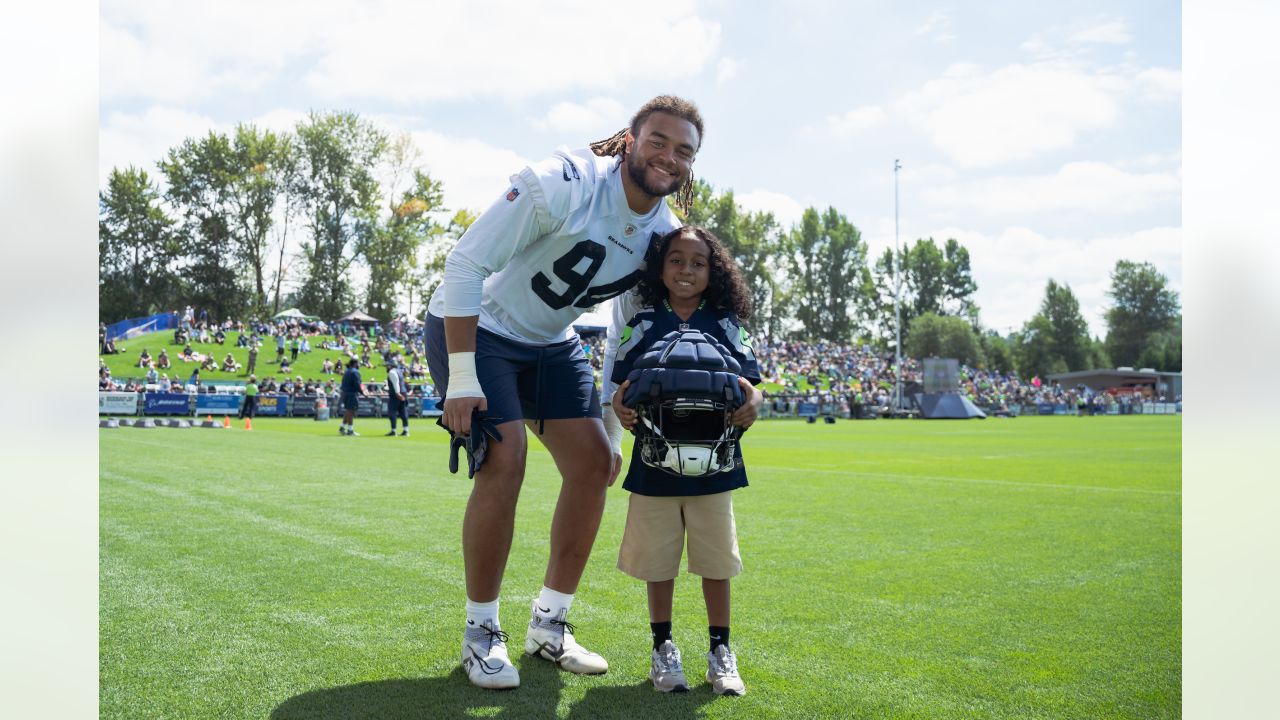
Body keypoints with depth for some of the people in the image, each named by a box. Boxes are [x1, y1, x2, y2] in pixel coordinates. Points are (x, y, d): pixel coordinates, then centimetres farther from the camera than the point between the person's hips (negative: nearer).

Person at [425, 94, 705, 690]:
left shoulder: (663, 234, -6)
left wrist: (616, 420, 2)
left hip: (551, 344, 7)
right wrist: (462, 380, -27)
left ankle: (548, 625, 13)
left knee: (594, 463, -1)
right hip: (475, 328, -7)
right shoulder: (563, 184, -27)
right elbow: (466, 263, -26)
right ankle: (481, 632, 0)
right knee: (504, 463, -20)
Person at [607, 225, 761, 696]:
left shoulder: (725, 326, 4)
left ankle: (720, 650, 22)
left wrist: (751, 405, -21)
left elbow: (749, 383, 2)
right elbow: (623, 386, 2)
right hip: (654, 462, 0)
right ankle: (662, 646, 26)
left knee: (715, 557, 7)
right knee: (657, 558, 9)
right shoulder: (645, 326, 3)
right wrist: (622, 410, -20)